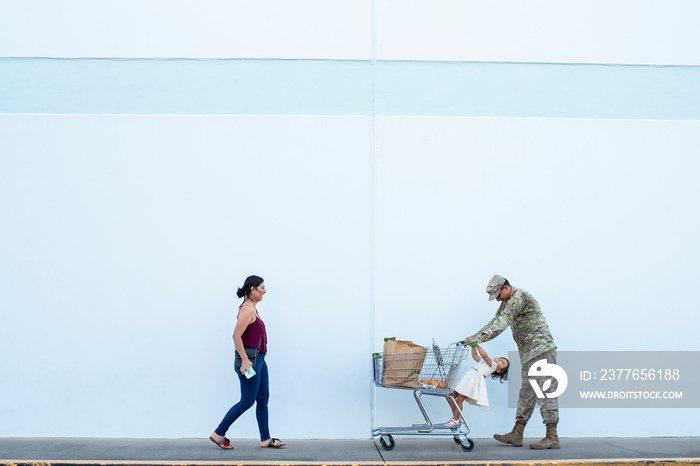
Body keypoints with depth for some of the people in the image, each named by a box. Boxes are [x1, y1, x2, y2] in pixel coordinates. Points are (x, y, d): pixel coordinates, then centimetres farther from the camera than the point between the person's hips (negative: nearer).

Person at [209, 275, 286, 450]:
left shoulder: (252, 309, 14)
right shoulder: (247, 310, -16)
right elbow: (236, 336, -22)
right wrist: (245, 360, -24)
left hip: (259, 359, 10)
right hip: (249, 359, -10)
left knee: (263, 399, 10)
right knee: (247, 401, -4)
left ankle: (266, 439, 15)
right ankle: (218, 434, 5)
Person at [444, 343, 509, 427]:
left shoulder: (493, 364, 6)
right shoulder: (484, 361, 31)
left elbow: (484, 355, -8)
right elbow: (475, 355, 36)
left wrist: (477, 345, -9)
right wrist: (473, 345, 24)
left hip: (476, 378, -8)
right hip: (468, 376, 8)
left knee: (459, 400, -13)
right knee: (451, 397, 3)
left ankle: (455, 420, 1)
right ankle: (456, 417, 17)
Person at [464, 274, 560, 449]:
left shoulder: (519, 297, -15)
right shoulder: (507, 302, 17)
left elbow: (502, 322, -25)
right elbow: (495, 321, 17)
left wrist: (480, 338, -28)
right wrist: (475, 337, 5)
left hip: (541, 349, -10)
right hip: (530, 353, 10)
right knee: (526, 393, 10)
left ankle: (552, 437, -8)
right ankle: (516, 434, 12)